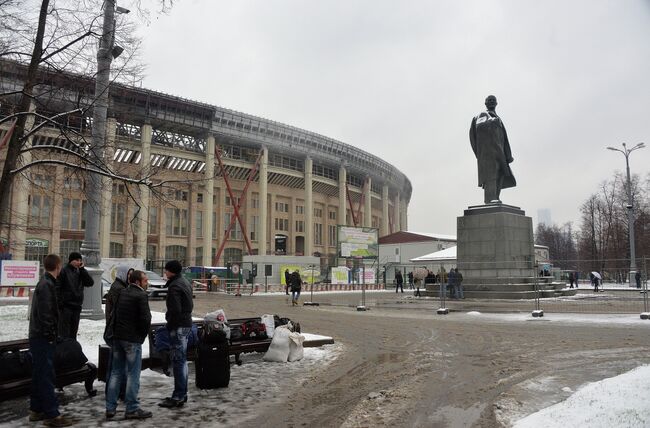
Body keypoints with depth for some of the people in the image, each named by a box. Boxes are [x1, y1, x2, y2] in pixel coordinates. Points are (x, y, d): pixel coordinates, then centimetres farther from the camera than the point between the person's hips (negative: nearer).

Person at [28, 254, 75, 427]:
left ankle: (36, 410, 25)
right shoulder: (47, 285, -17)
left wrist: (51, 333, 18)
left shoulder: (44, 283, 14)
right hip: (44, 338, -10)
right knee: (47, 375, -6)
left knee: (39, 375, 16)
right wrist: (51, 334, -16)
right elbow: (45, 313, -23)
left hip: (37, 337, 10)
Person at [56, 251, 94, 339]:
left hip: (77, 306, 6)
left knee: (73, 331, 13)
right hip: (65, 306, -6)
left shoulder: (80, 272, 12)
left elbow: (90, 282, 0)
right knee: (64, 332, -7)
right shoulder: (63, 271, -6)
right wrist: (59, 304, -16)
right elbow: (57, 288, -10)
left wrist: (82, 269, -4)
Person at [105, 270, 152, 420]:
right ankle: (132, 409, 5)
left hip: (117, 337, 7)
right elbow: (146, 318, -17)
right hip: (133, 339, -7)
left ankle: (110, 408, 19)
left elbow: (113, 314, 15)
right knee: (133, 374, 0)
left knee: (116, 373, 14)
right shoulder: (141, 295, -13)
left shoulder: (122, 293, 11)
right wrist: (143, 334, -1)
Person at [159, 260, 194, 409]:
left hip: (178, 326, -10)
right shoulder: (185, 283, 15)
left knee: (178, 360, -6)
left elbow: (175, 310, -23)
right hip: (187, 324, 10)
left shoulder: (174, 287, -17)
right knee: (182, 359, 15)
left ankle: (178, 396, -2)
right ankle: (182, 394, 23)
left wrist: (170, 324, -11)